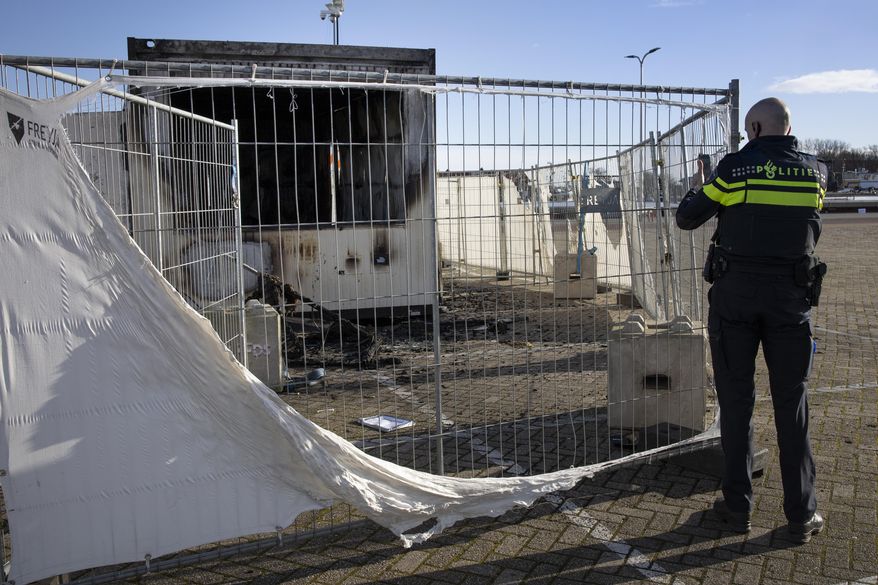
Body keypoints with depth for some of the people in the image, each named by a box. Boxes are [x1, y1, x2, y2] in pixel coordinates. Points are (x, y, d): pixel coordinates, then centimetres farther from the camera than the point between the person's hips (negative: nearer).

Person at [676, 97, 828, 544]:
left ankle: (737, 507, 13)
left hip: (735, 293, -2)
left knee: (736, 400, 7)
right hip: (791, 296, 2)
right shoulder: (815, 172, 2)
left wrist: (697, 188, 21)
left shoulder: (734, 167, -6)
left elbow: (686, 219, 1)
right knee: (791, 405, 7)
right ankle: (801, 515, 12)